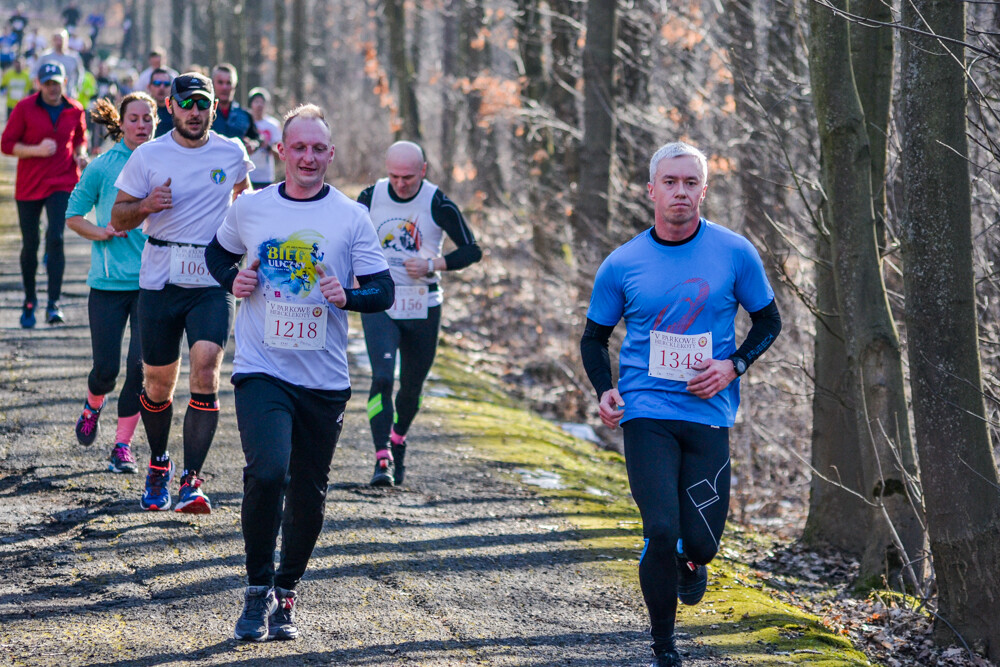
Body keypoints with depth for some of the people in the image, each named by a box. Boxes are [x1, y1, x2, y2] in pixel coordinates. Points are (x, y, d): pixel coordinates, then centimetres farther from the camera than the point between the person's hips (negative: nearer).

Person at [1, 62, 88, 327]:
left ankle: (54, 304, -16)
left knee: (55, 239, -16)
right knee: (30, 245, 7)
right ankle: (29, 300, 27)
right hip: (29, 186, 0)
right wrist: (37, 150, -18)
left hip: (63, 184, 0)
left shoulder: (75, 110, 3)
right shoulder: (25, 108, -4)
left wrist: (80, 154, 0)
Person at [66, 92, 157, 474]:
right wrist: (103, 233, -10)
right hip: (109, 281, -1)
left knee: (141, 365, -8)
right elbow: (73, 216, 7)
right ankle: (93, 405, 35)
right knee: (106, 367, 0)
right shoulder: (102, 167, -1)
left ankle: (123, 445, 6)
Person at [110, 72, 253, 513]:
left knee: (205, 372, -18)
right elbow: (118, 218, 3)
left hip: (214, 282, 0)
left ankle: (191, 481, -18)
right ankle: (158, 464, 34)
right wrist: (146, 206, -17)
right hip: (159, 280, 0)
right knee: (158, 383, 8)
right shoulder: (147, 156, -1)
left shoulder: (232, 154, 4)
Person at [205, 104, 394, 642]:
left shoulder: (351, 217, 0)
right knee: (267, 473, -21)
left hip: (324, 377, 1)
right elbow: (218, 252, 22)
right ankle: (257, 590, -5)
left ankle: (285, 595, 28)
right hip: (261, 370, -1)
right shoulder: (249, 208, 3)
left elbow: (383, 291, 1)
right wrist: (233, 279, 1)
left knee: (309, 493, 7)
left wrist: (348, 296, -20)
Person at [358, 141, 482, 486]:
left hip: (422, 308, 0)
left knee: (412, 386, 13)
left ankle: (398, 441, 41)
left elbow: (472, 250, -5)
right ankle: (382, 460, -19)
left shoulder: (438, 205, -10)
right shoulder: (370, 198, -4)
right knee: (382, 377, -17)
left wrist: (432, 265, -17)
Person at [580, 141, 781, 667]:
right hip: (646, 412, -1)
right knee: (661, 530, -13)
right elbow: (594, 337, 13)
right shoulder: (622, 264, 1)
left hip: (709, 413, 1)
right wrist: (604, 391, -6)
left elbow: (768, 321, 11)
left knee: (701, 541, -1)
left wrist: (733, 366, -7)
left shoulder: (735, 254, 0)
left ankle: (691, 563, 40)